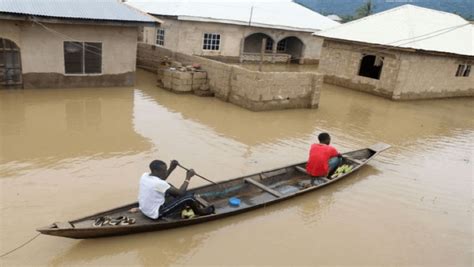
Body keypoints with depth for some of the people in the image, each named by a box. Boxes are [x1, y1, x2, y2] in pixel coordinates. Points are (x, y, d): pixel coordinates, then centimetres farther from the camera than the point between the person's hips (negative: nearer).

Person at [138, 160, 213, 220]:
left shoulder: (144, 175, -5)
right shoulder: (158, 183, -29)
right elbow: (180, 192, -21)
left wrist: (171, 169, 3)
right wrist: (188, 177, -11)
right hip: (156, 214, -9)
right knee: (189, 197, -10)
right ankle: (199, 212, 21)